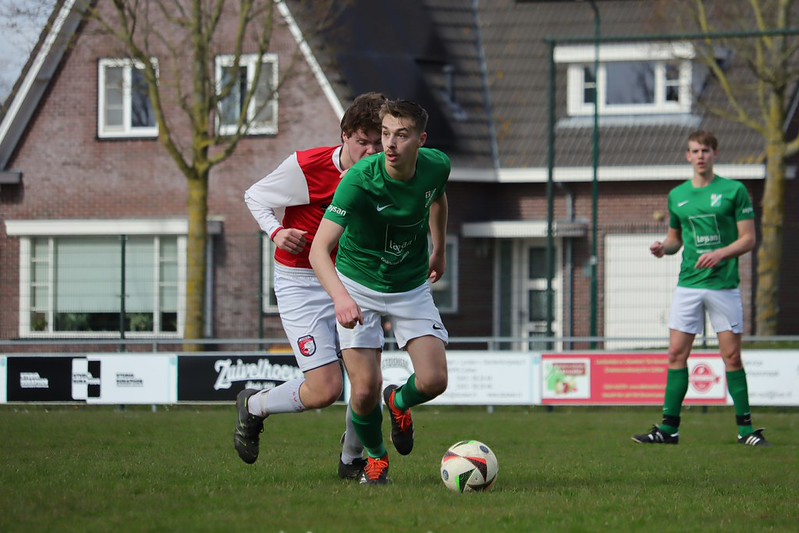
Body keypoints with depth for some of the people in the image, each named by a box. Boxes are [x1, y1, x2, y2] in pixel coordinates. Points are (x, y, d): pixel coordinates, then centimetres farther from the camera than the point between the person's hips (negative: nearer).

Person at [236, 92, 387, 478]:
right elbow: (255, 196, 0)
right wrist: (276, 232, -18)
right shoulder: (306, 167, -16)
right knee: (326, 389, -15)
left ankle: (352, 460, 20)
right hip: (300, 284, -5)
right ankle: (253, 407, 15)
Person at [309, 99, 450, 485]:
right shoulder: (359, 181, -29)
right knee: (366, 390, -12)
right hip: (358, 286, -3)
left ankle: (399, 403, 27)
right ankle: (375, 457, 21)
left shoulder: (437, 166, -14)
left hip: (412, 287, 3)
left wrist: (439, 250, 23)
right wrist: (340, 298, -53)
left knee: (433, 381, -11)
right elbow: (320, 249, -37)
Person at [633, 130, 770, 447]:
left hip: (724, 284, -3)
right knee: (677, 354, -1)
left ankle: (745, 428, 6)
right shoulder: (677, 196, 10)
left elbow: (748, 239, -2)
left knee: (732, 356, -2)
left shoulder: (734, 191, -1)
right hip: (688, 284, 3)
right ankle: (669, 427, 2)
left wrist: (721, 254, -18)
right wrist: (663, 248, -1)